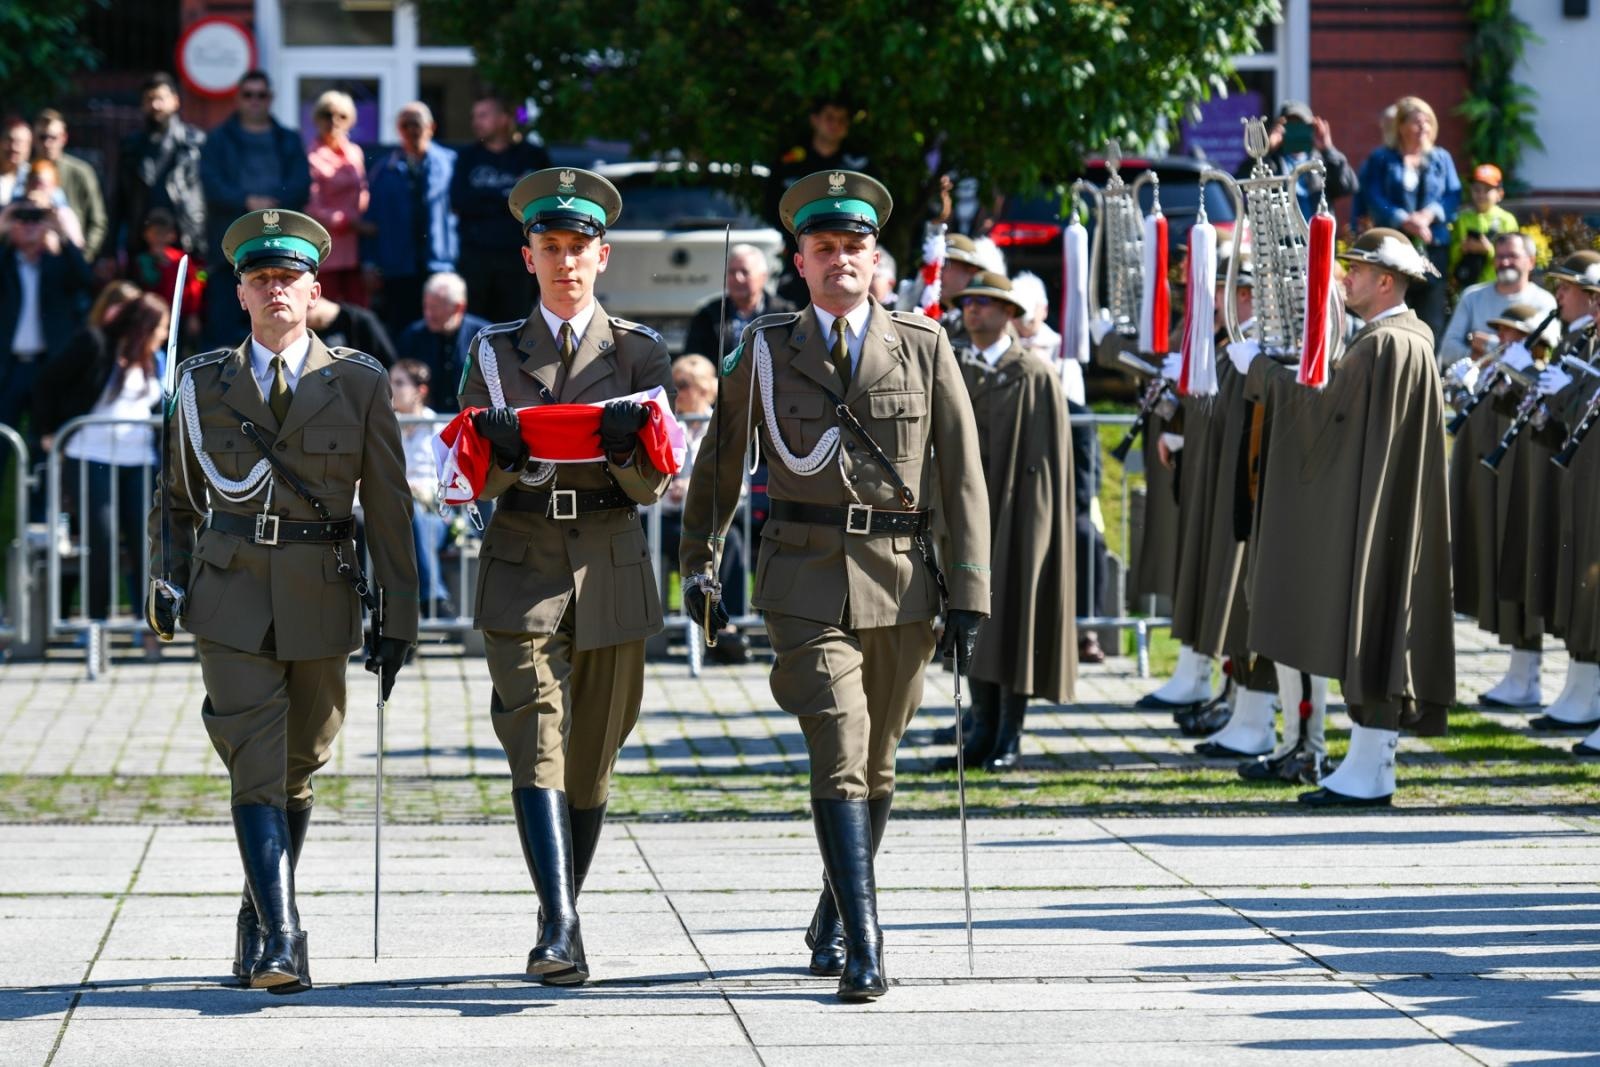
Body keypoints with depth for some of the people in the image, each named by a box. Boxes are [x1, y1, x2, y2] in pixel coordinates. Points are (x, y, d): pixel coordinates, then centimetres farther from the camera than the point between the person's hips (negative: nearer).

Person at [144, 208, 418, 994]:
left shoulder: (359, 383, 2)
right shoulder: (204, 382, 5)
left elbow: (388, 506, 3)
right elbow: (176, 496, 15)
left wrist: (399, 618, 0)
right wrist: (166, 581, 1)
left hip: (321, 602, 1)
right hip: (232, 602, -1)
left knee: (299, 771, 11)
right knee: (257, 770, -12)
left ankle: (259, 918, 30)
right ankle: (280, 941, -17)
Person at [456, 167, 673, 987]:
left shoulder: (639, 352, 7)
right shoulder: (494, 353, 9)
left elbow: (653, 487, 2)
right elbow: (474, 481, 5)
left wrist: (627, 448, -20)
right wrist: (502, 451, -17)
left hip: (612, 572, 1)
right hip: (522, 571, -1)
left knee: (592, 757, 7)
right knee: (536, 744, -15)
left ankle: (562, 922, 21)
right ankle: (559, 929, -23)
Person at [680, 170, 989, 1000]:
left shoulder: (925, 348, 4)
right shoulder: (765, 351, 5)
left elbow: (963, 475, 2)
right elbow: (721, 459, 17)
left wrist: (969, 591, -4)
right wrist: (697, 559, 21)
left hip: (901, 580, 2)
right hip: (805, 580, -2)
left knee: (876, 766, 12)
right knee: (839, 756, -14)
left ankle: (834, 918, 32)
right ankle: (862, 947, -18)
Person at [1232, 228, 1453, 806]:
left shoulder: (1383, 345, -18)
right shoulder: (1413, 340, 14)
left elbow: (1323, 411, -18)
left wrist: (1258, 368, -8)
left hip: (1368, 514, -10)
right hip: (1389, 514, 10)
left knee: (1369, 631, -6)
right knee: (1377, 634, 11)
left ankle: (1367, 774, -4)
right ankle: (1370, 763, 15)